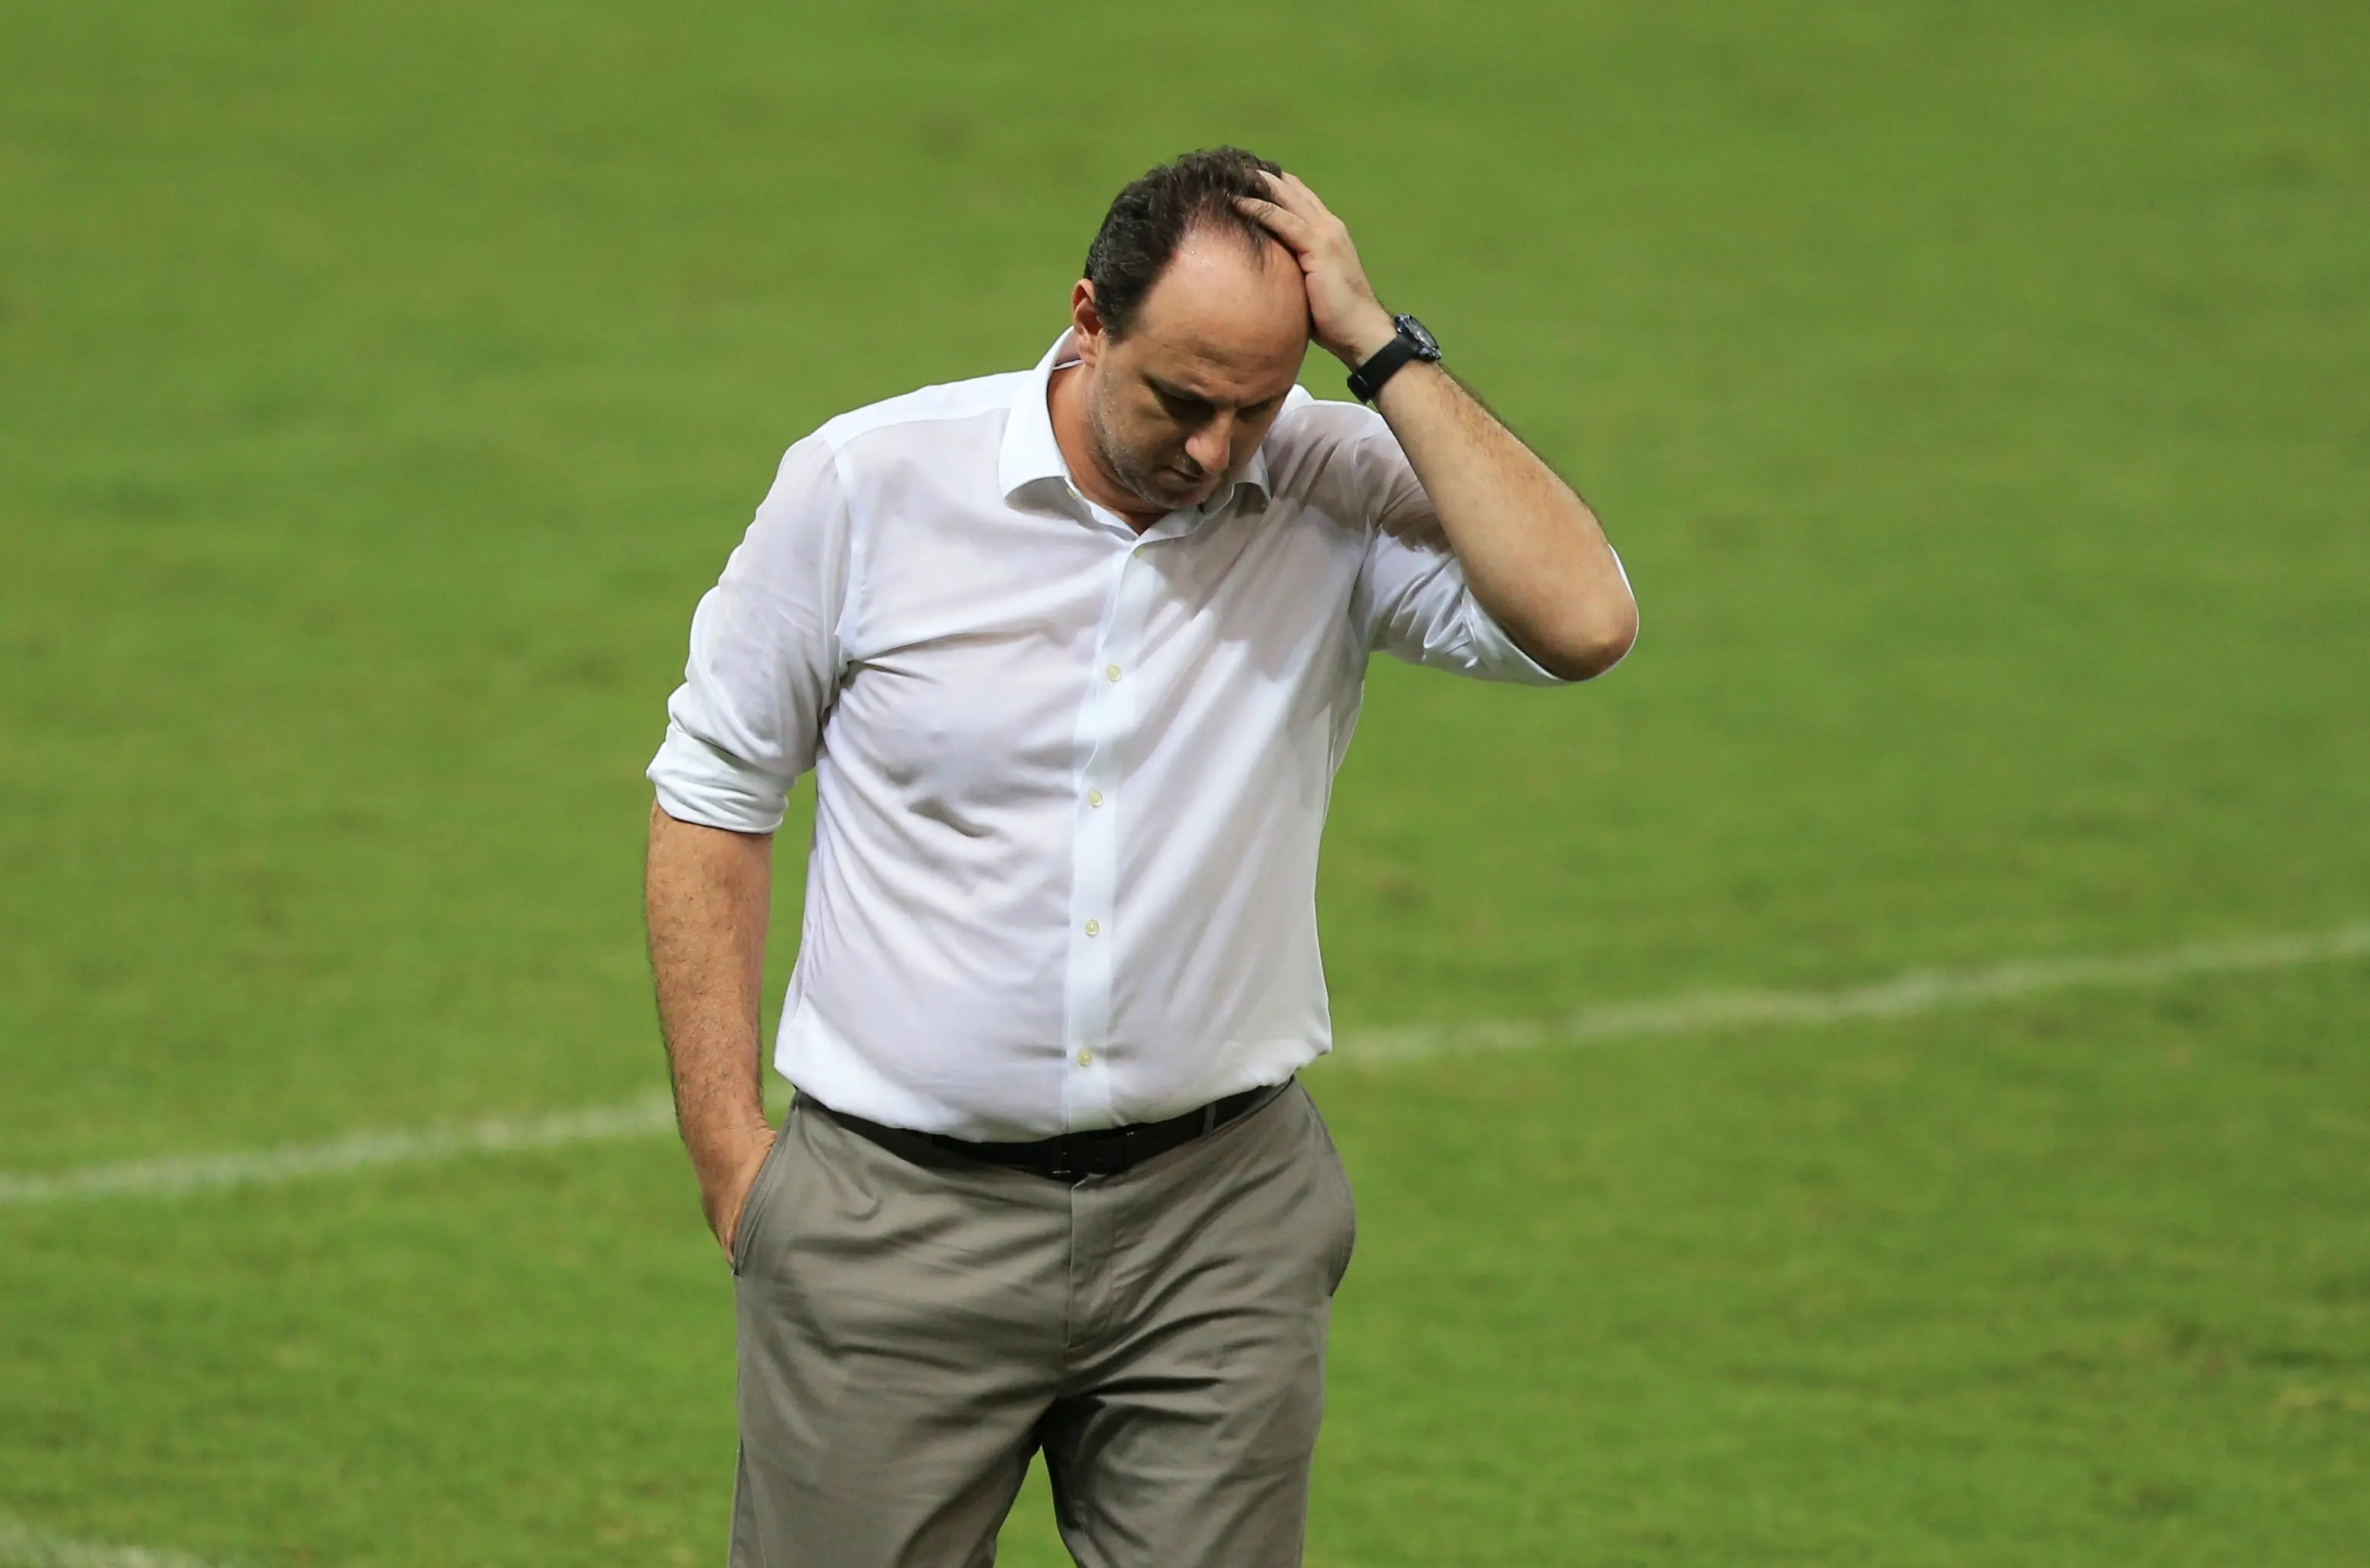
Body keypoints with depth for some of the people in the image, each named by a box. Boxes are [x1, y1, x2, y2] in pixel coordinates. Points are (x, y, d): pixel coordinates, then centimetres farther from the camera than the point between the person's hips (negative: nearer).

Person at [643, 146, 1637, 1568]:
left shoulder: (1340, 499, -4)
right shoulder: (871, 480, -6)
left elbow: (1579, 621, -23)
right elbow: (713, 796, 4)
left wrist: (1382, 348, -19)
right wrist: (727, 1146, -1)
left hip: (1220, 1228, 1)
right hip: (900, 1217, -1)